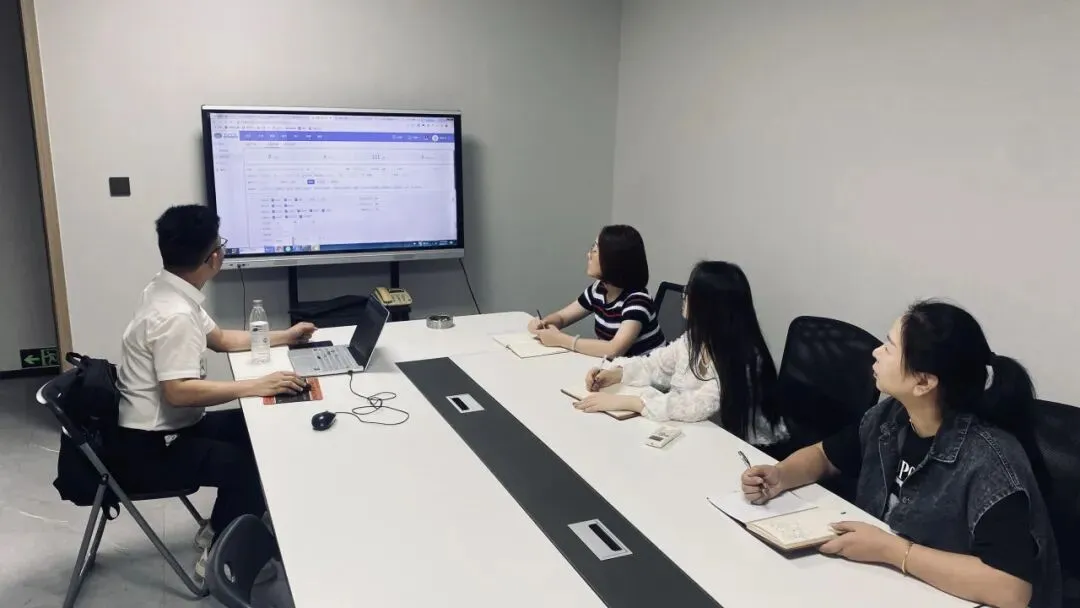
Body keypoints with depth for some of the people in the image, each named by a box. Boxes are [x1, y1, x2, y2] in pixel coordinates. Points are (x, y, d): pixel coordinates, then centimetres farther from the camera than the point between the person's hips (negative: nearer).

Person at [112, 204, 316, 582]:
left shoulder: (170, 292, 4)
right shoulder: (174, 314, -27)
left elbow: (220, 339, 17)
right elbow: (179, 392, -33)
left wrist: (284, 337, 17)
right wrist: (256, 386, -33)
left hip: (163, 428, 10)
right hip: (150, 450, -10)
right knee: (249, 464, -14)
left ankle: (219, 531, 21)